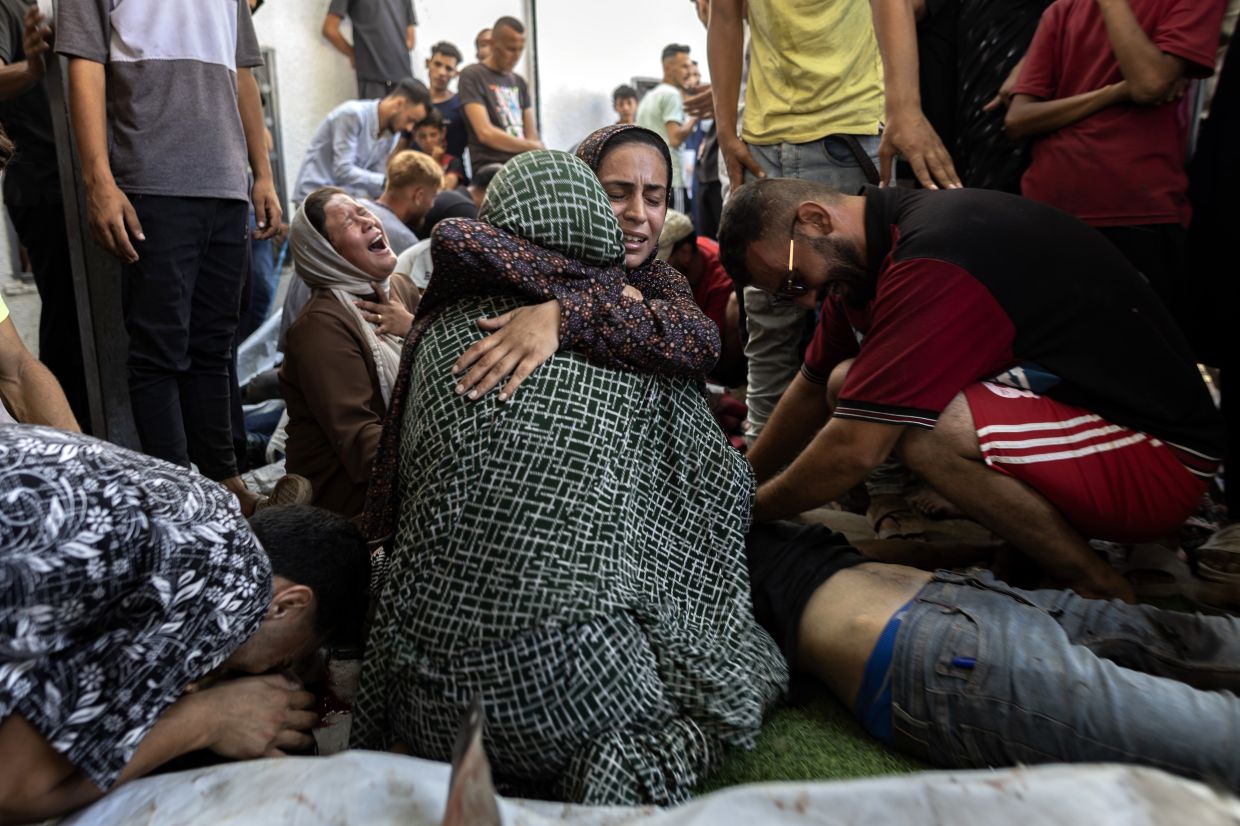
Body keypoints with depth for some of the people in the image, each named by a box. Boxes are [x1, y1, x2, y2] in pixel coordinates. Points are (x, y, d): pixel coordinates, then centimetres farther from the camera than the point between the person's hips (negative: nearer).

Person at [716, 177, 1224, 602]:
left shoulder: (933, 265, -29)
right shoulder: (869, 248, 2)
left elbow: (853, 451, -29)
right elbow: (815, 387, 12)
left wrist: (747, 511, -12)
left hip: (1159, 453, -9)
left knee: (921, 428, -33)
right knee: (849, 384, -2)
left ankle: (1097, 587, -8)